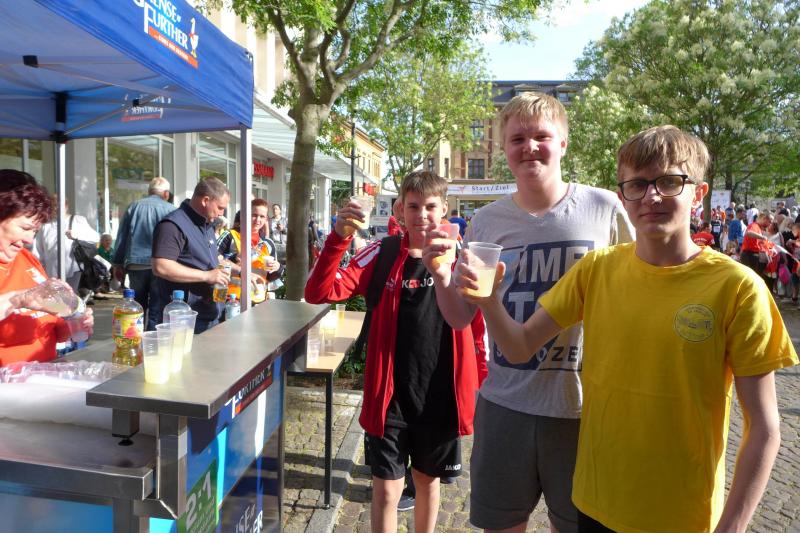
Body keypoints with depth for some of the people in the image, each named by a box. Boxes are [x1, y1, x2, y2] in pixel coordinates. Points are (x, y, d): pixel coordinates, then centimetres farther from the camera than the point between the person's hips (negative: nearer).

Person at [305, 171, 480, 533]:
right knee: (387, 490, 8)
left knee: (428, 481, 21)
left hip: (442, 397, 2)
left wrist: (483, 385, 6)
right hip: (391, 396, -1)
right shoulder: (383, 254, -7)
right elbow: (319, 293, -16)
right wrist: (339, 238, -30)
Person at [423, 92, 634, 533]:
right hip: (504, 402, 2)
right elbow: (460, 317, 4)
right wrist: (441, 276, -15)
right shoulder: (487, 221, 0)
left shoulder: (604, 209, -6)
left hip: (582, 405, -1)